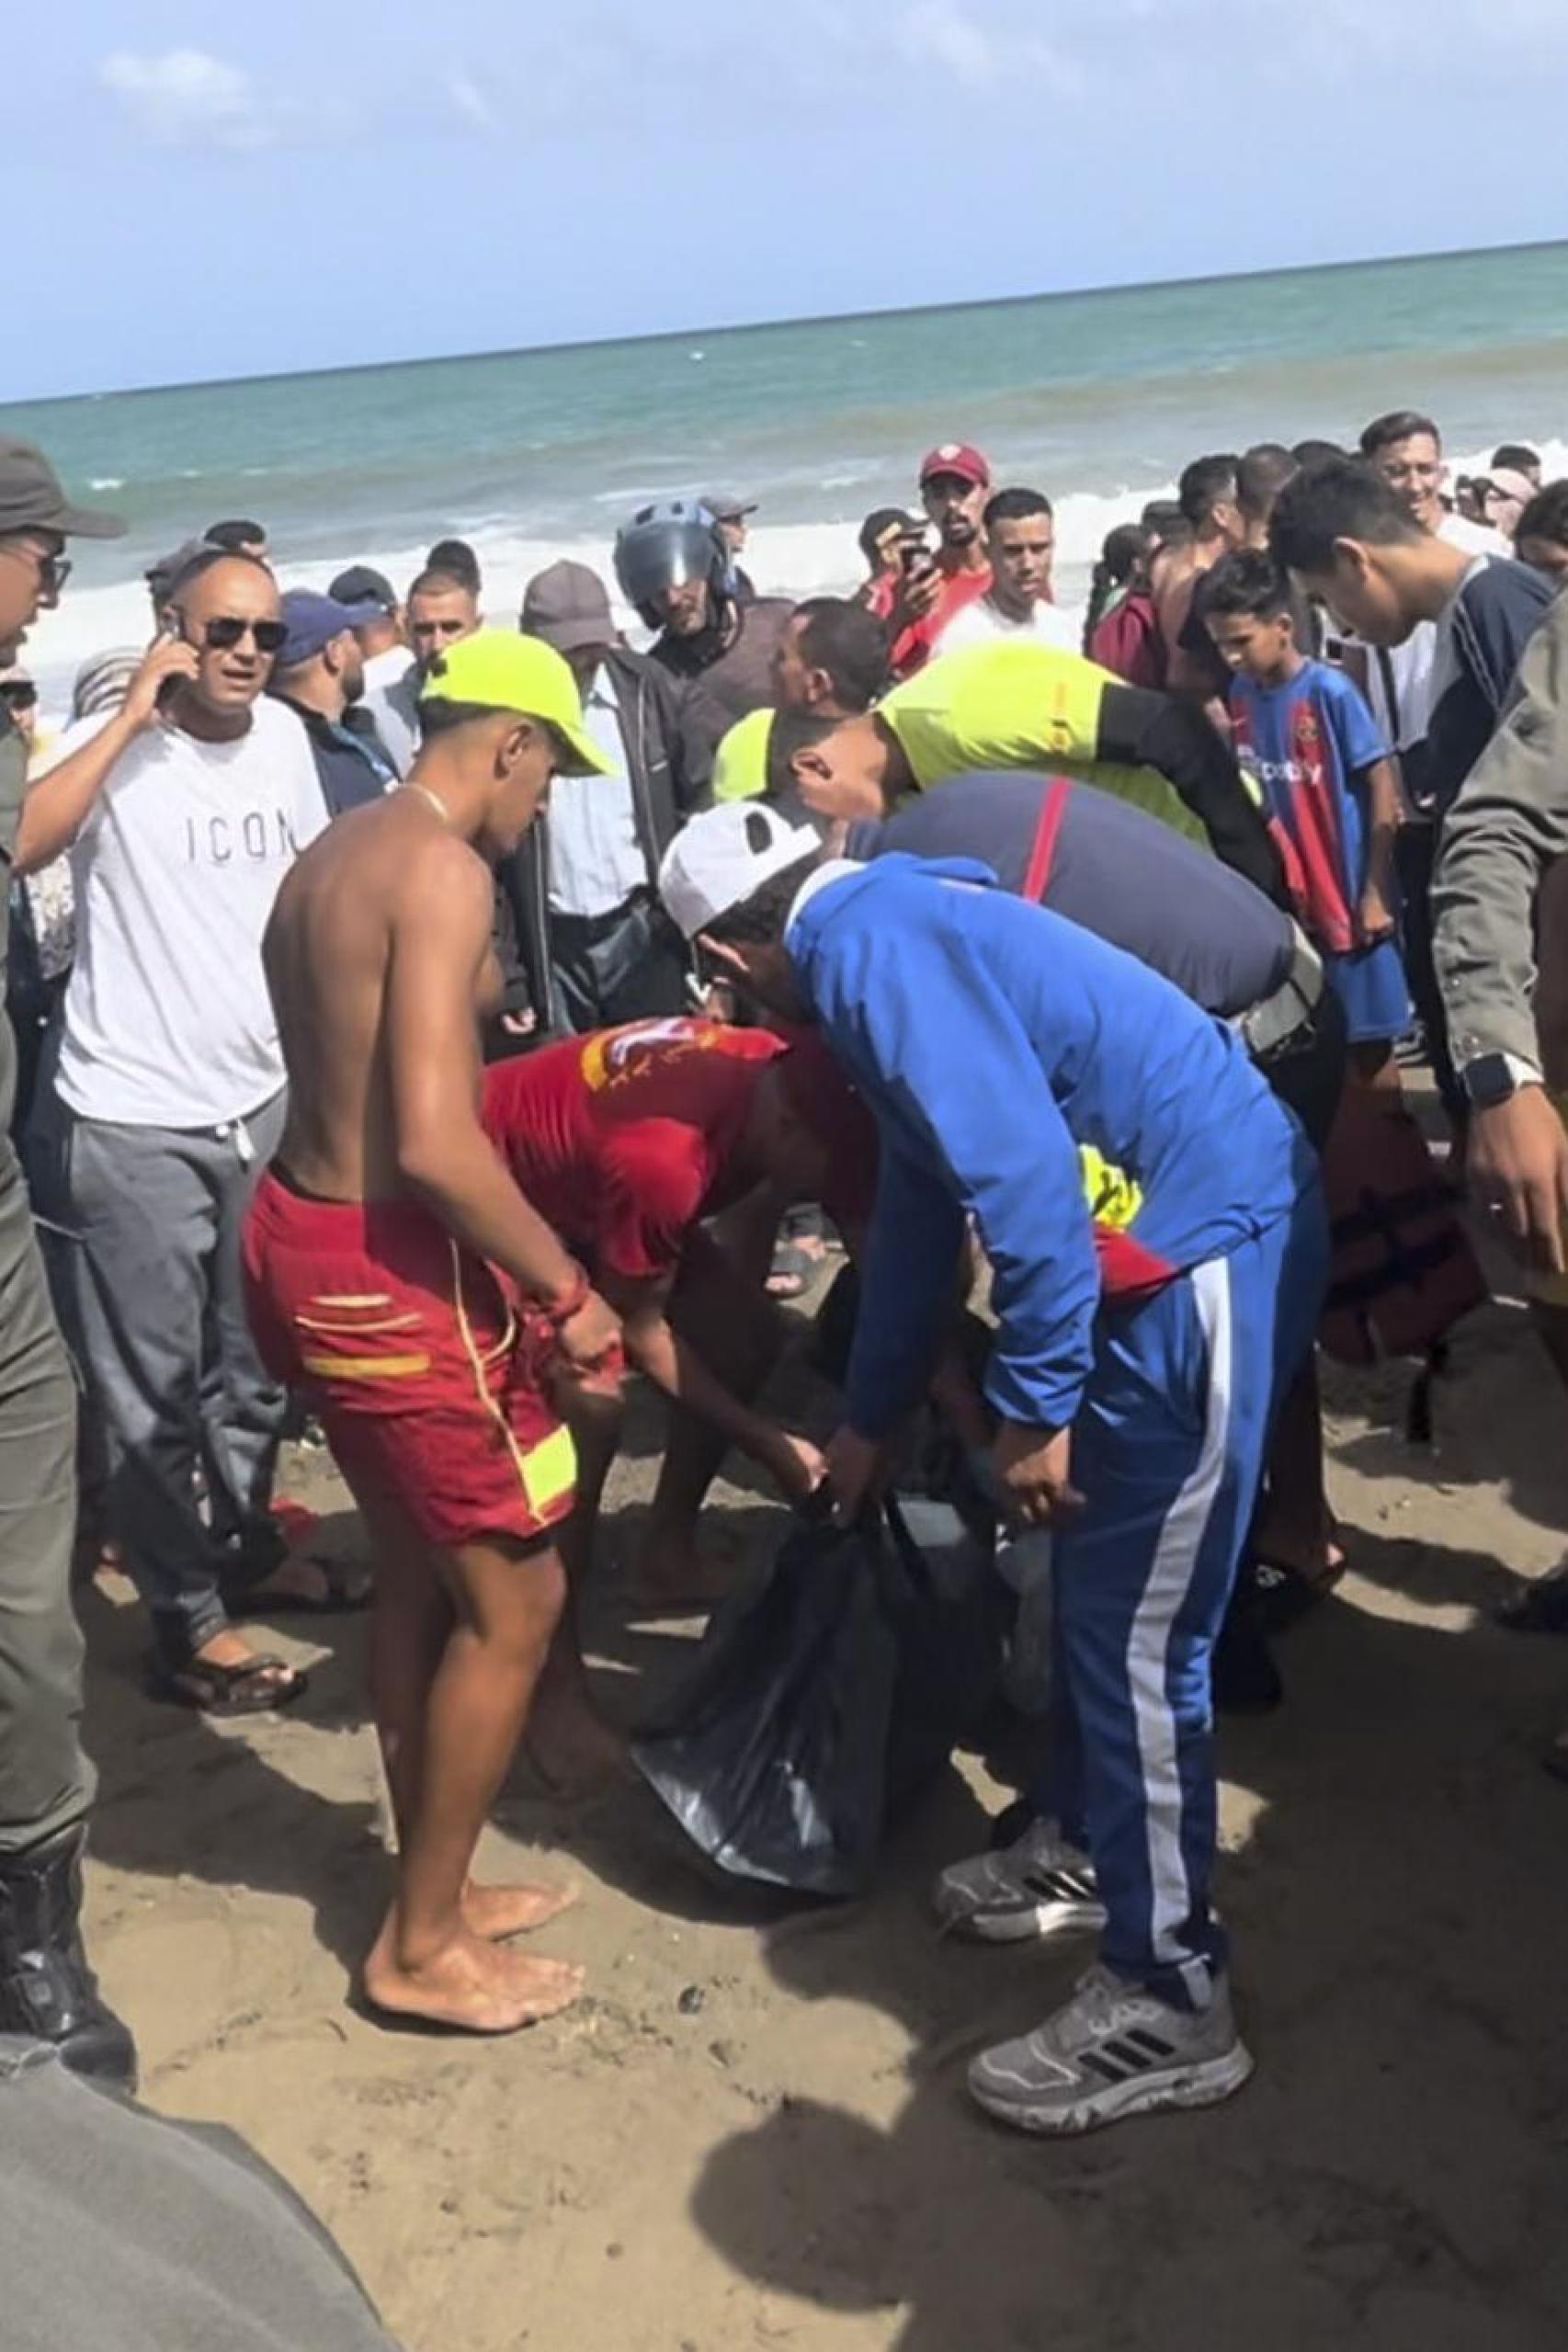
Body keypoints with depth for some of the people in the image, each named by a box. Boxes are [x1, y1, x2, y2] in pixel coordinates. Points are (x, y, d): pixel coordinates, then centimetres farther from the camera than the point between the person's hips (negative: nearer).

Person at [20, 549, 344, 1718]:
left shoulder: (285, 736, 3)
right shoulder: (120, 744, -14)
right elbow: (17, 847, -33)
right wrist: (132, 715, -28)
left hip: (263, 1099, 6)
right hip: (133, 1120, -6)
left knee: (255, 1359, 21)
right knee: (155, 1386, 7)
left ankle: (247, 1546, 41)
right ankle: (185, 1622, 20)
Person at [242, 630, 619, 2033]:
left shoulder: (331, 859, 12)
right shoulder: (444, 870, -18)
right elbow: (434, 1143, -27)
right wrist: (567, 1288, -16)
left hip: (304, 1235, 10)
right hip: (383, 1267, -10)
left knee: (421, 1574, 21)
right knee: (517, 1597, 4)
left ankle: (433, 1888, 35)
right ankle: (423, 1945, 17)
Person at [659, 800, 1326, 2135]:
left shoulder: (867, 947, -14)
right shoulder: (890, 935, 18)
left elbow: (1019, 1175, -24)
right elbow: (923, 1205, 28)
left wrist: (1033, 1406, -16)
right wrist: (871, 1420, 36)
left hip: (1207, 1251, -10)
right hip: (1170, 1240, 10)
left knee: (1136, 1635, -2)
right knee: (1093, 1581, 23)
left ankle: (1170, 2002, 10)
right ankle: (1085, 1843, 42)